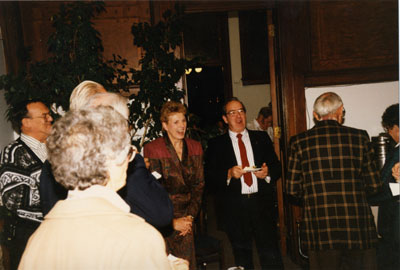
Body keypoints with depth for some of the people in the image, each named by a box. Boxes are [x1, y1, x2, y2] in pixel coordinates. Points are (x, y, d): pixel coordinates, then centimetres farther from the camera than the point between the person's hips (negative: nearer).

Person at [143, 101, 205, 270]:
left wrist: (191, 215, -2)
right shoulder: (152, 149, -7)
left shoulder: (195, 147, 9)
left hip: (186, 219, 4)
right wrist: (171, 222, -10)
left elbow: (199, 185, 9)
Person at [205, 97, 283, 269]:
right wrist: (228, 174, -16)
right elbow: (208, 178, -1)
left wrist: (268, 172, -8)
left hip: (262, 203, 1)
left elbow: (276, 166, 12)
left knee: (271, 254, -3)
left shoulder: (261, 138, 13)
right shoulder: (216, 144, 5)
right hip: (234, 208, -1)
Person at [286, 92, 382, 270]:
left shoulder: (299, 142, -3)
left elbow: (292, 190, -1)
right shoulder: (359, 137, -2)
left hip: (319, 231, 0)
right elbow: (374, 186, 1)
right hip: (358, 228, 0)